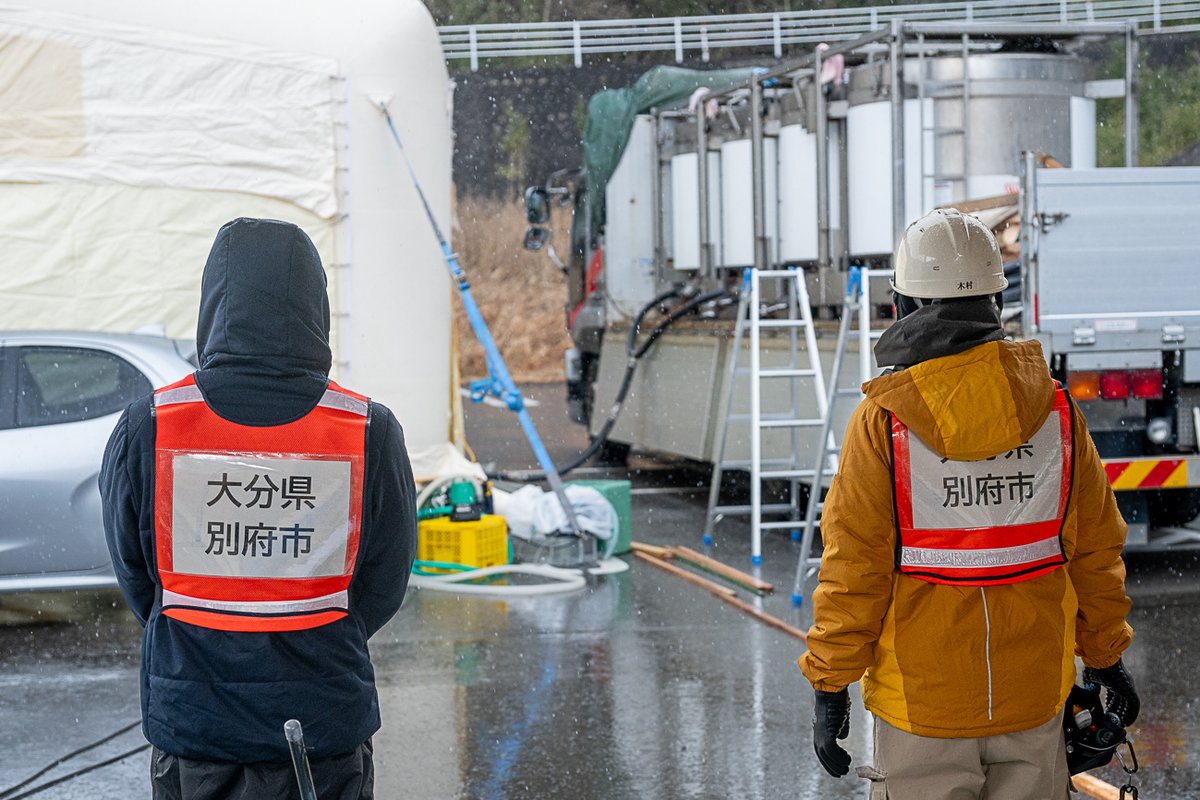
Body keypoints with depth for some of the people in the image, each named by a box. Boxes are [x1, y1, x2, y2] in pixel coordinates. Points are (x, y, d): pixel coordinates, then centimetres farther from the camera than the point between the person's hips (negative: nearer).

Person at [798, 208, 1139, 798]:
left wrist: (829, 687, -2)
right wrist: (1104, 656, 19)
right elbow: (1095, 552, 5)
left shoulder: (883, 423, -13)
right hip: (1034, 700, 3)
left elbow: (854, 567, -11)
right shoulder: (1055, 412, -3)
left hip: (922, 703, -3)